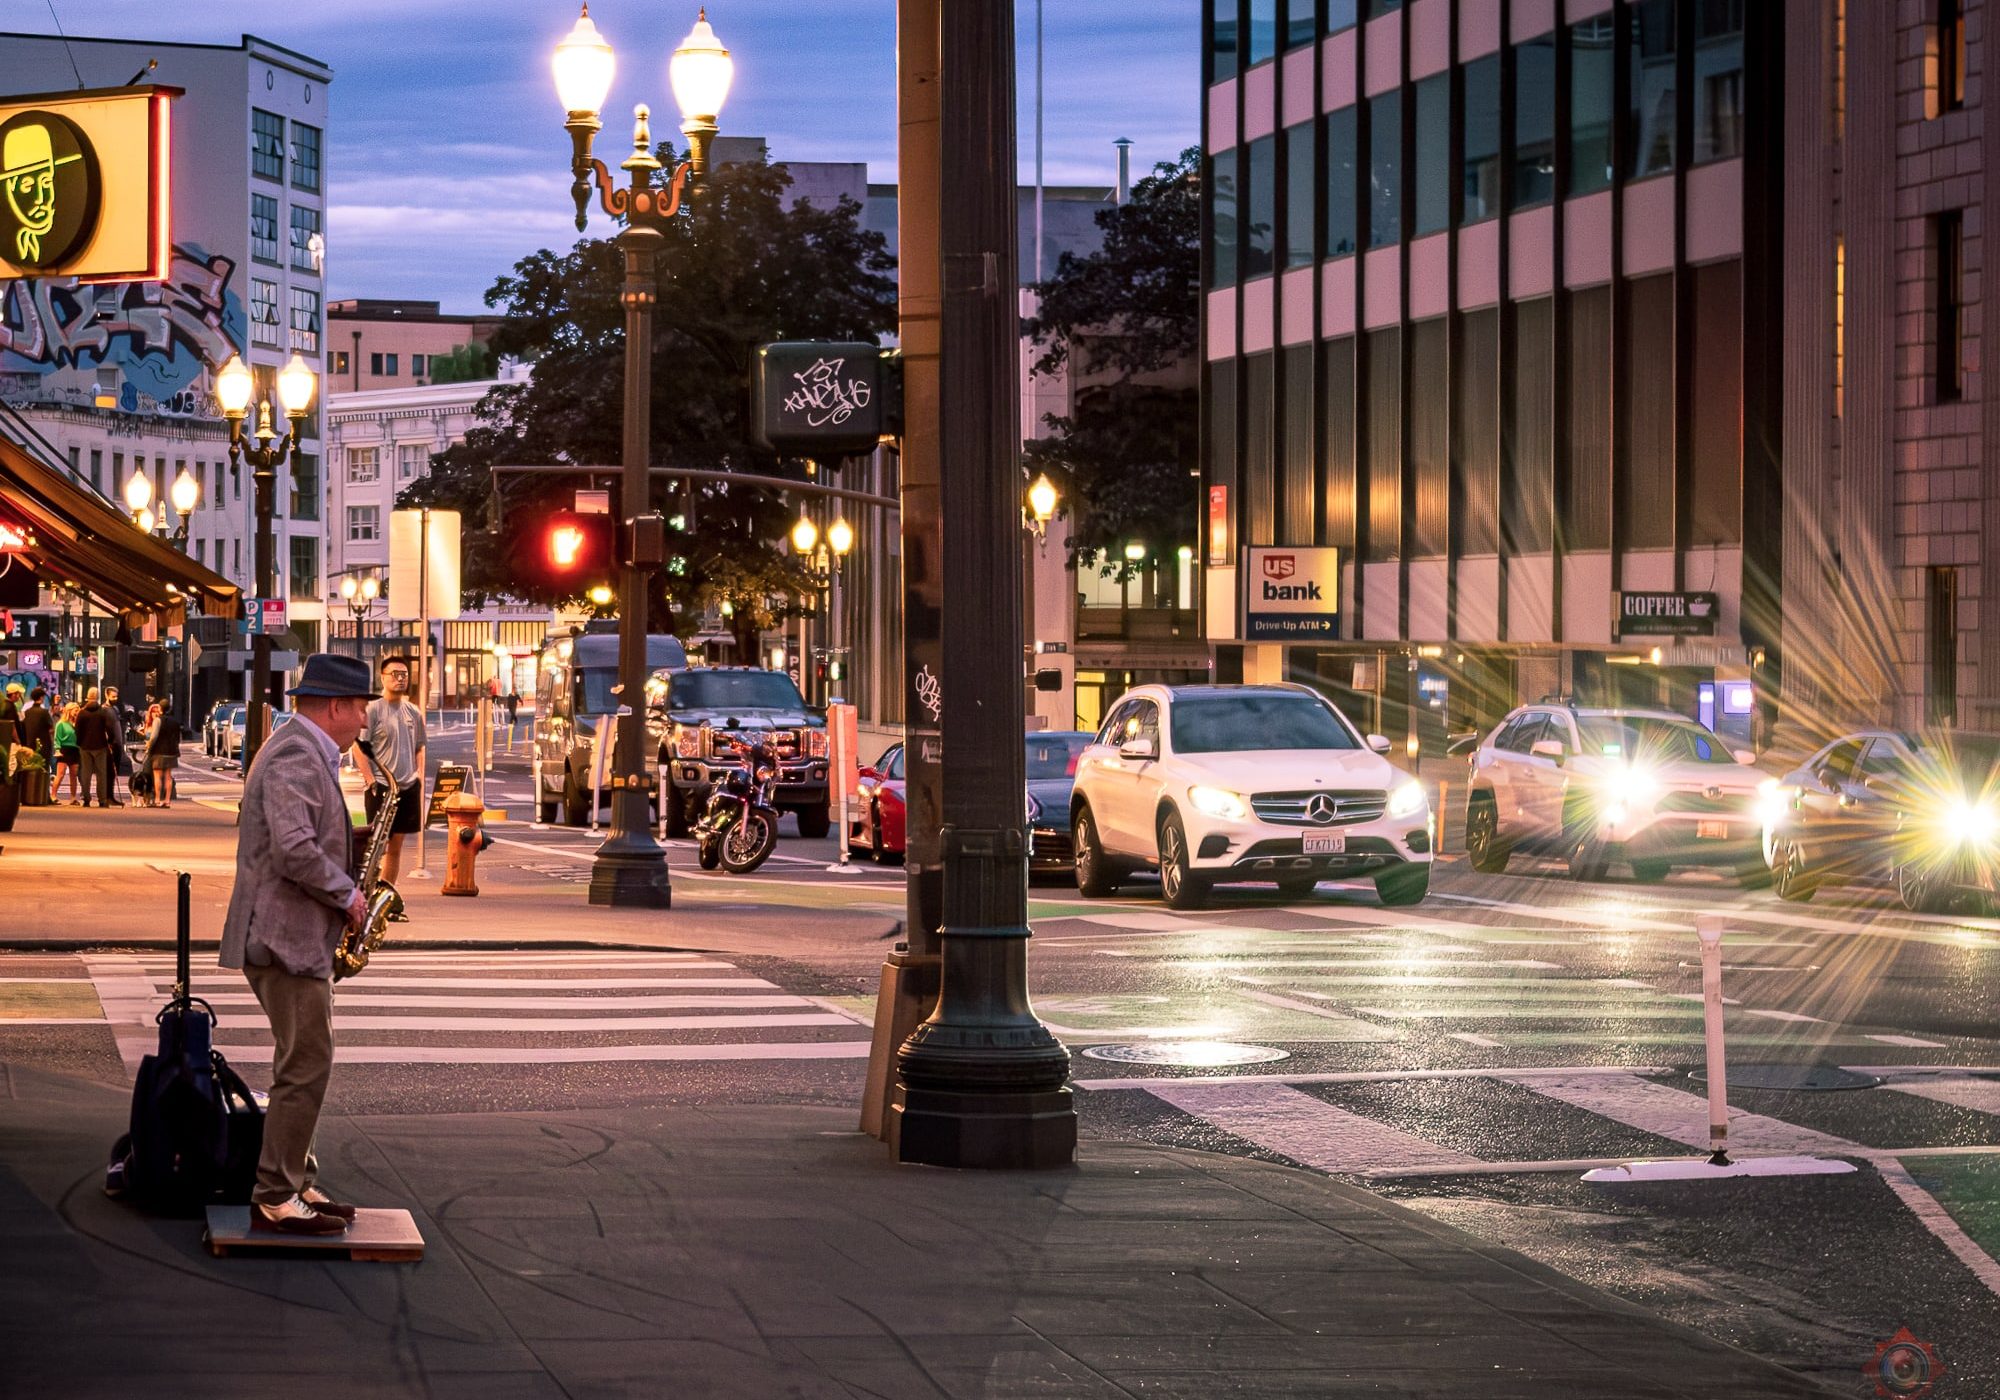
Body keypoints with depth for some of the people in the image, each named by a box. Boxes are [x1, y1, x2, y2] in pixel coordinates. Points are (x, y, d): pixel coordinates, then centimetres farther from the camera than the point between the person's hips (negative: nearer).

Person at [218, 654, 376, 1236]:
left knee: (302, 1064, 15)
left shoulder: (301, 752, 18)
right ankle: (275, 1199, -6)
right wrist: (347, 894, -14)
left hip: (293, 936, 11)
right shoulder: (297, 759, -17)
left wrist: (339, 892, 12)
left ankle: (297, 1184, 22)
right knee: (306, 1066, -9)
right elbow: (295, 850, -27)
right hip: (285, 937, -11)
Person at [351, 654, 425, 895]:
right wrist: (372, 781, -14)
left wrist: (419, 775, 7)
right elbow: (358, 749, -8)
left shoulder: (414, 713, 12)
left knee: (396, 846, 9)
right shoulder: (372, 709, -6)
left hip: (408, 788, 6)